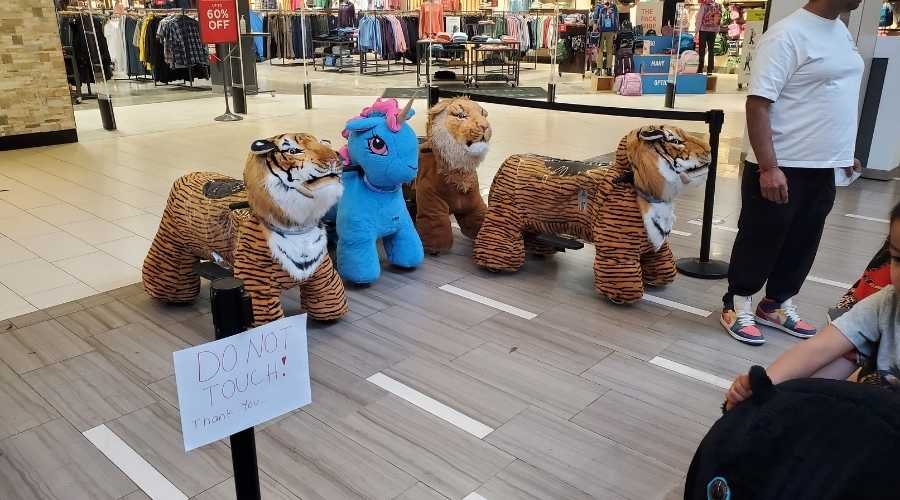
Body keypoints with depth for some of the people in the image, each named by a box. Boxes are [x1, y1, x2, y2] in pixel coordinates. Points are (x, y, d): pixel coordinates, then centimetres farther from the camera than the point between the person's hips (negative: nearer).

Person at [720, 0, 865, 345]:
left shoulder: (842, 32, 11)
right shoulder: (787, 35, -16)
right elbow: (758, 104, -20)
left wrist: (843, 151, 22)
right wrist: (768, 167, -24)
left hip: (823, 167, 8)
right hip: (784, 167, -8)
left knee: (802, 243, 16)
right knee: (761, 242, 4)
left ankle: (776, 305, 31)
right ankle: (738, 307, 20)